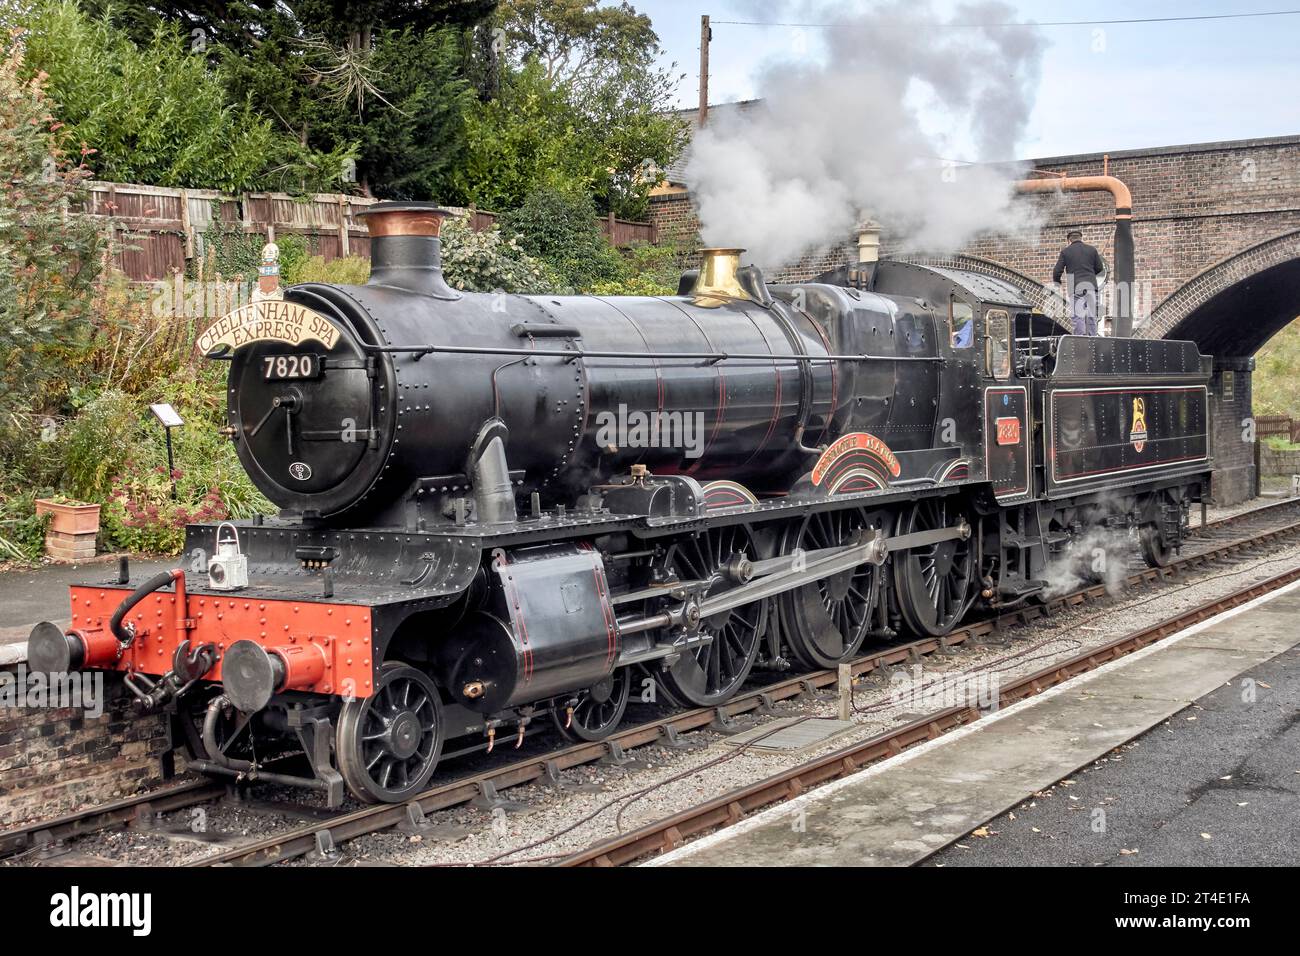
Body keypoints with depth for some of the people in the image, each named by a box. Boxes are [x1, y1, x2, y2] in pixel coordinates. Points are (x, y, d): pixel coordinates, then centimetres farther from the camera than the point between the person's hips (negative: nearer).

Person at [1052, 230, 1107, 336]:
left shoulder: (1065, 251, 3)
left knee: (1078, 315, -5)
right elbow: (1100, 268, 14)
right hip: (1090, 285, 3)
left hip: (1075, 287, -3)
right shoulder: (1092, 249, 10)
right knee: (1091, 315, 7)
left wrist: (1057, 282, 19)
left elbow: (1057, 271, 0)